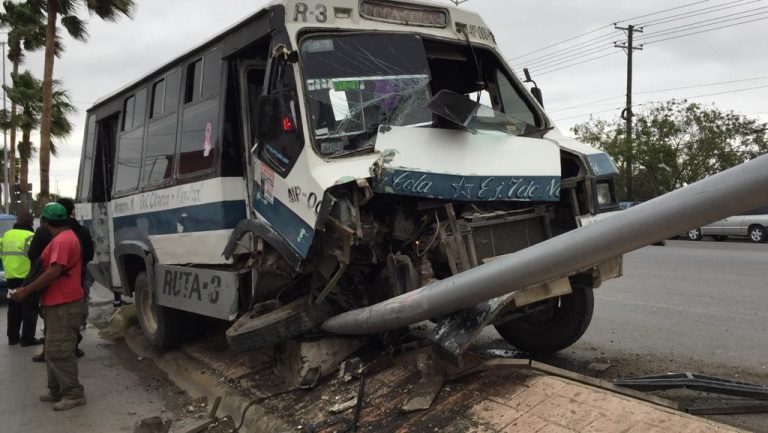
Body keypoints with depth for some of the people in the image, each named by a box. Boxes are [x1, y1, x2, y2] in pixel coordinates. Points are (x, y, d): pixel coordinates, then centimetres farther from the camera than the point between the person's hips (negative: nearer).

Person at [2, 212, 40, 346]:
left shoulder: (6, 235, 11)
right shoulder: (29, 237, -14)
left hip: (11, 277, 8)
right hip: (27, 278, -8)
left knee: (14, 309, 16)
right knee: (30, 309, 0)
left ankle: (13, 336, 22)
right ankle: (27, 338, 2)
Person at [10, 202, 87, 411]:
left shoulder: (61, 240, -18)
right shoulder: (65, 237, 17)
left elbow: (54, 272, -26)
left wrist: (26, 290, -21)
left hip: (63, 305, -11)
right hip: (59, 303, 11)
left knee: (59, 351, -7)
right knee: (53, 350, 16)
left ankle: (73, 394, -2)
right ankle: (57, 390, 23)